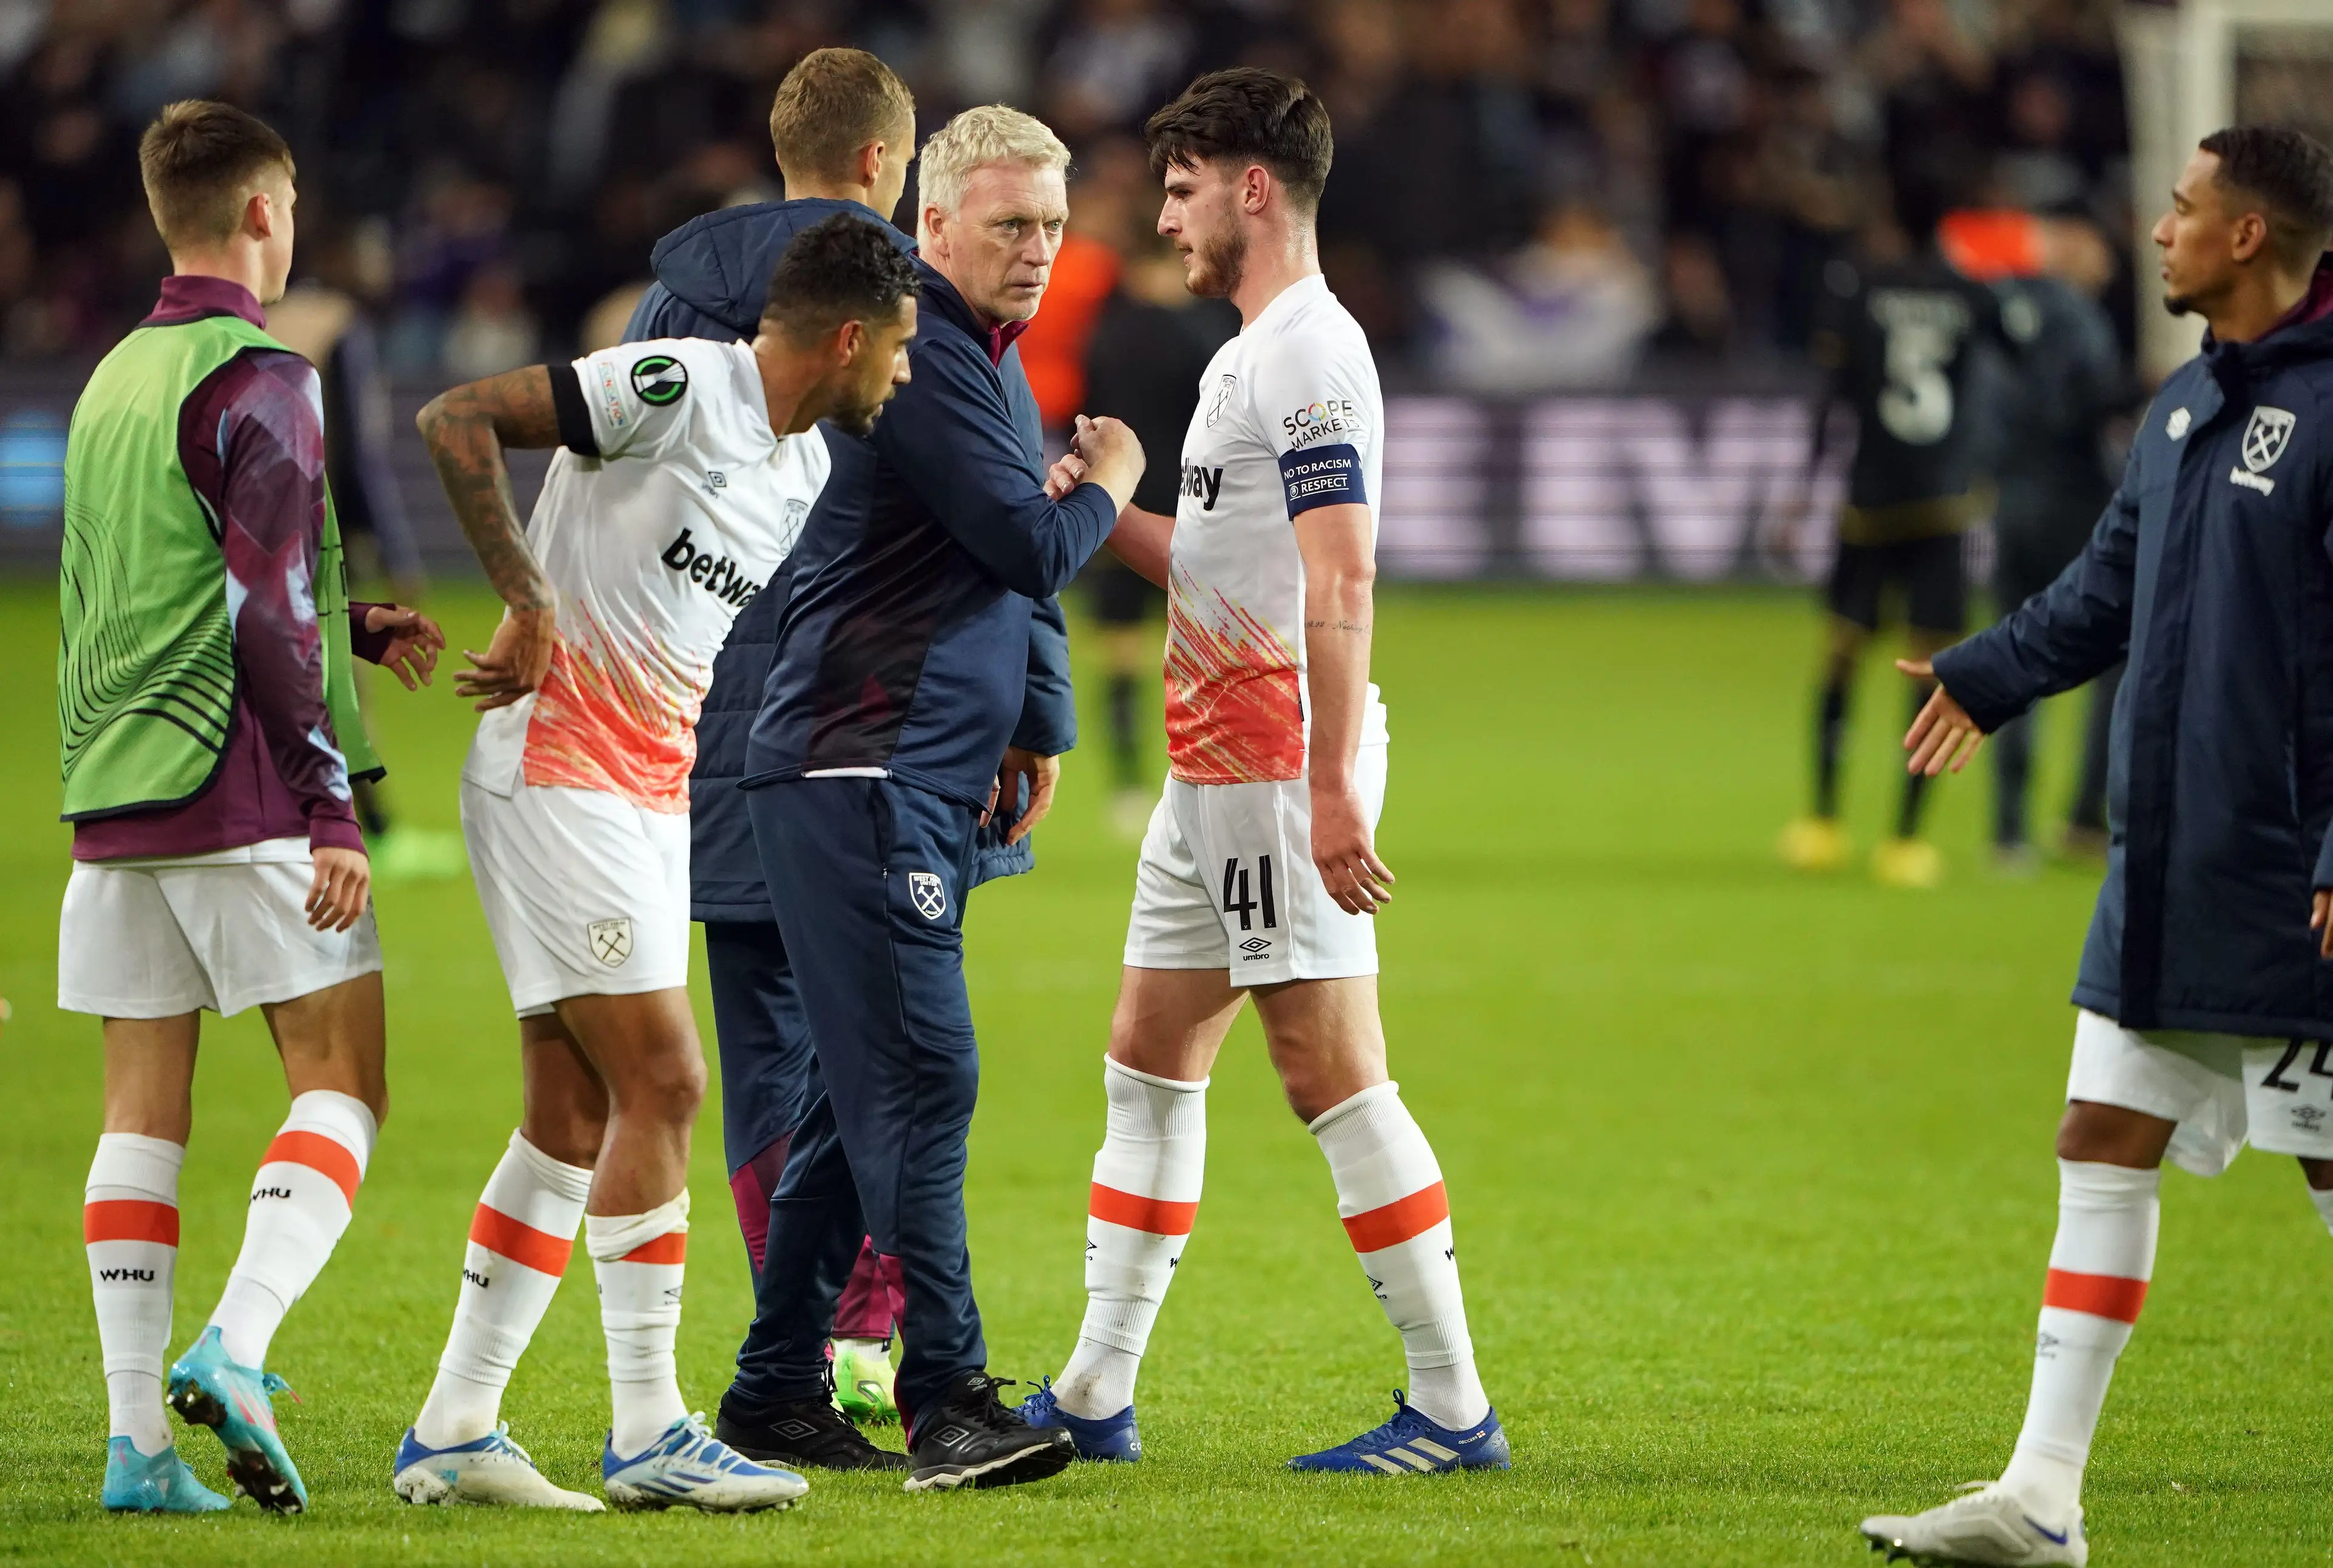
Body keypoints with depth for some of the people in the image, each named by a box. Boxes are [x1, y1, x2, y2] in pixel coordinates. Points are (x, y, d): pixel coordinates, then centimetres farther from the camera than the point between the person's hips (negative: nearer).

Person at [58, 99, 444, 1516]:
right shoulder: (258, 379, -8)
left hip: (112, 799, 7)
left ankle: (138, 1438, 0)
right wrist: (332, 806, -13)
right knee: (344, 1081, -2)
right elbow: (269, 613, -14)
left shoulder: (114, 380, 17)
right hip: (240, 790, -7)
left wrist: (354, 631, 28)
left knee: (143, 1106, 5)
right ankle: (235, 1348, -20)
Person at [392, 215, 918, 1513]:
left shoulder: (807, 470, 13)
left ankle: (454, 1431, 11)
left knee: (577, 1114, 7)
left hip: (651, 794, 9)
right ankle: (648, 1434, -8)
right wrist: (528, 604, -20)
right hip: (556, 771, -9)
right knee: (661, 1079, -12)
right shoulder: (676, 385, -14)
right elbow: (458, 419, -18)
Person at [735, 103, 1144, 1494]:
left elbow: (1024, 569, 29)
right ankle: (947, 1400, -19)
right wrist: (1111, 482, 3)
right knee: (919, 1074, -15)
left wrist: (1041, 726, 19)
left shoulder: (992, 357, 20)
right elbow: (1030, 545, -17)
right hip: (860, 768, -10)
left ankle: (778, 1380, 18)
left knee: (870, 1082, 12)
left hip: (931, 780, 10)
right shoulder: (916, 350, -13)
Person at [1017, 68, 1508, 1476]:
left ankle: (1453, 1406, -8)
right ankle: (1096, 1397, 18)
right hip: (1215, 771, 11)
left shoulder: (1310, 355, -14)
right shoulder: (1253, 354, 18)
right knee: (1151, 1061, 13)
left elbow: (1341, 581, -22)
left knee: (1333, 1073, -10)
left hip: (1284, 766, -11)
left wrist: (1332, 784, -27)